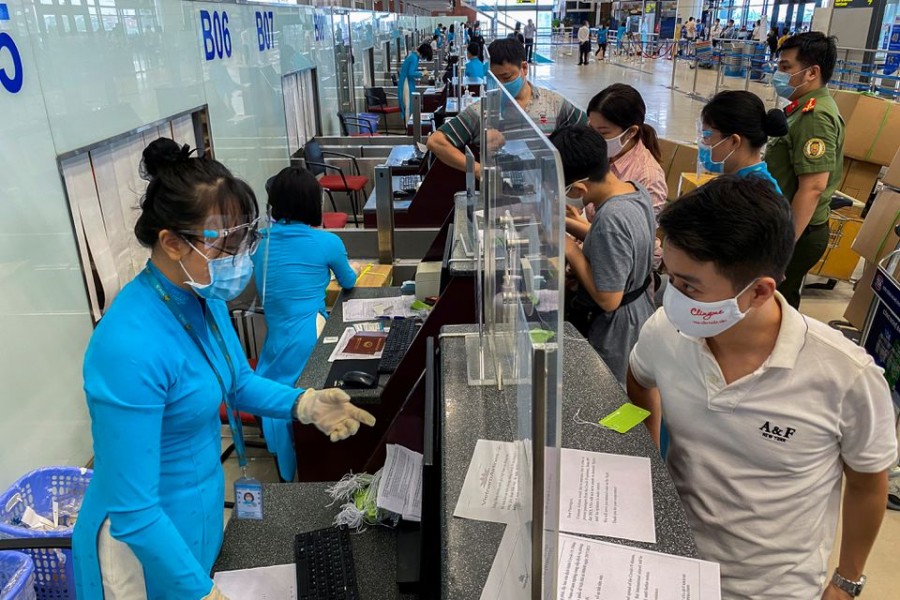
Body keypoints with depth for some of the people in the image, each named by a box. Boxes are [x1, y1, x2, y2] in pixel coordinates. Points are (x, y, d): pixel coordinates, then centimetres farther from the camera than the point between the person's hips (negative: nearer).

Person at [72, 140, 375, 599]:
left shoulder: (203, 296, -8)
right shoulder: (131, 348, -33)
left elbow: (237, 383, 7)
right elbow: (133, 512, -28)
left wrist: (303, 404, -10)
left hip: (200, 509, 7)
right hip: (147, 541, -7)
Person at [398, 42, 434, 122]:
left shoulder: (414, 55, 11)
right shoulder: (414, 58, -19)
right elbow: (411, 73, -26)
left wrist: (422, 72, 8)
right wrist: (422, 73, -15)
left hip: (408, 83, 10)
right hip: (406, 83, -10)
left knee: (410, 104, 13)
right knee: (408, 105, -6)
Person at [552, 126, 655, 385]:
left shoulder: (610, 220, -33)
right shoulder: (637, 189, -6)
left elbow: (608, 300, -28)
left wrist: (573, 251, -21)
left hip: (614, 332, -9)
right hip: (640, 312, 9)